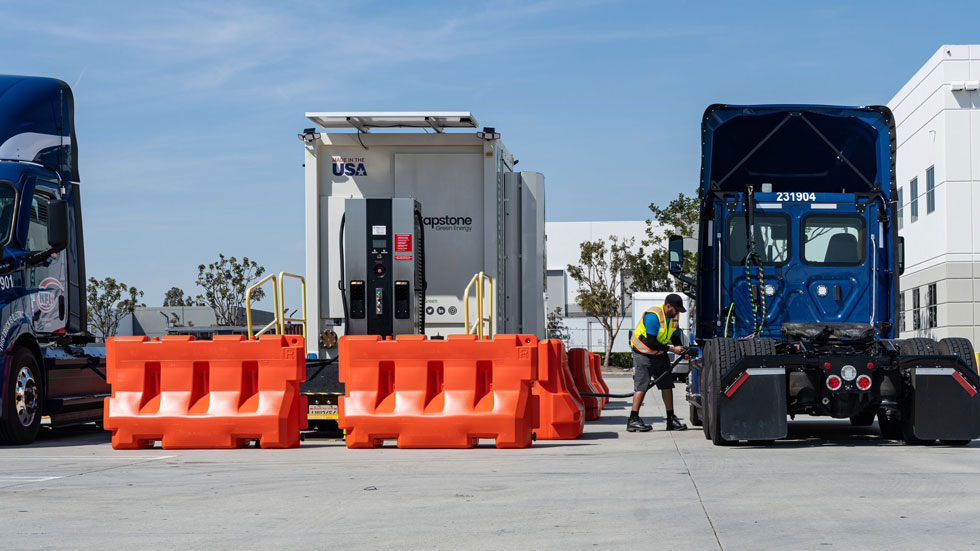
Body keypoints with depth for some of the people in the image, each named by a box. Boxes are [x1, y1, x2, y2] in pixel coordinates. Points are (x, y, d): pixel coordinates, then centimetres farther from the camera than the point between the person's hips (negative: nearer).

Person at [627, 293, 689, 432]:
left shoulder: (674, 316, 0)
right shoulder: (653, 316, -27)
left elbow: (675, 337, 11)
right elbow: (651, 343, -28)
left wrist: (682, 350, -7)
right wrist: (672, 349, -24)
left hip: (659, 353, 8)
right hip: (643, 353, -8)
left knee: (667, 384, 4)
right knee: (642, 386, -14)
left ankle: (671, 419, 10)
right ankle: (633, 420, -14)